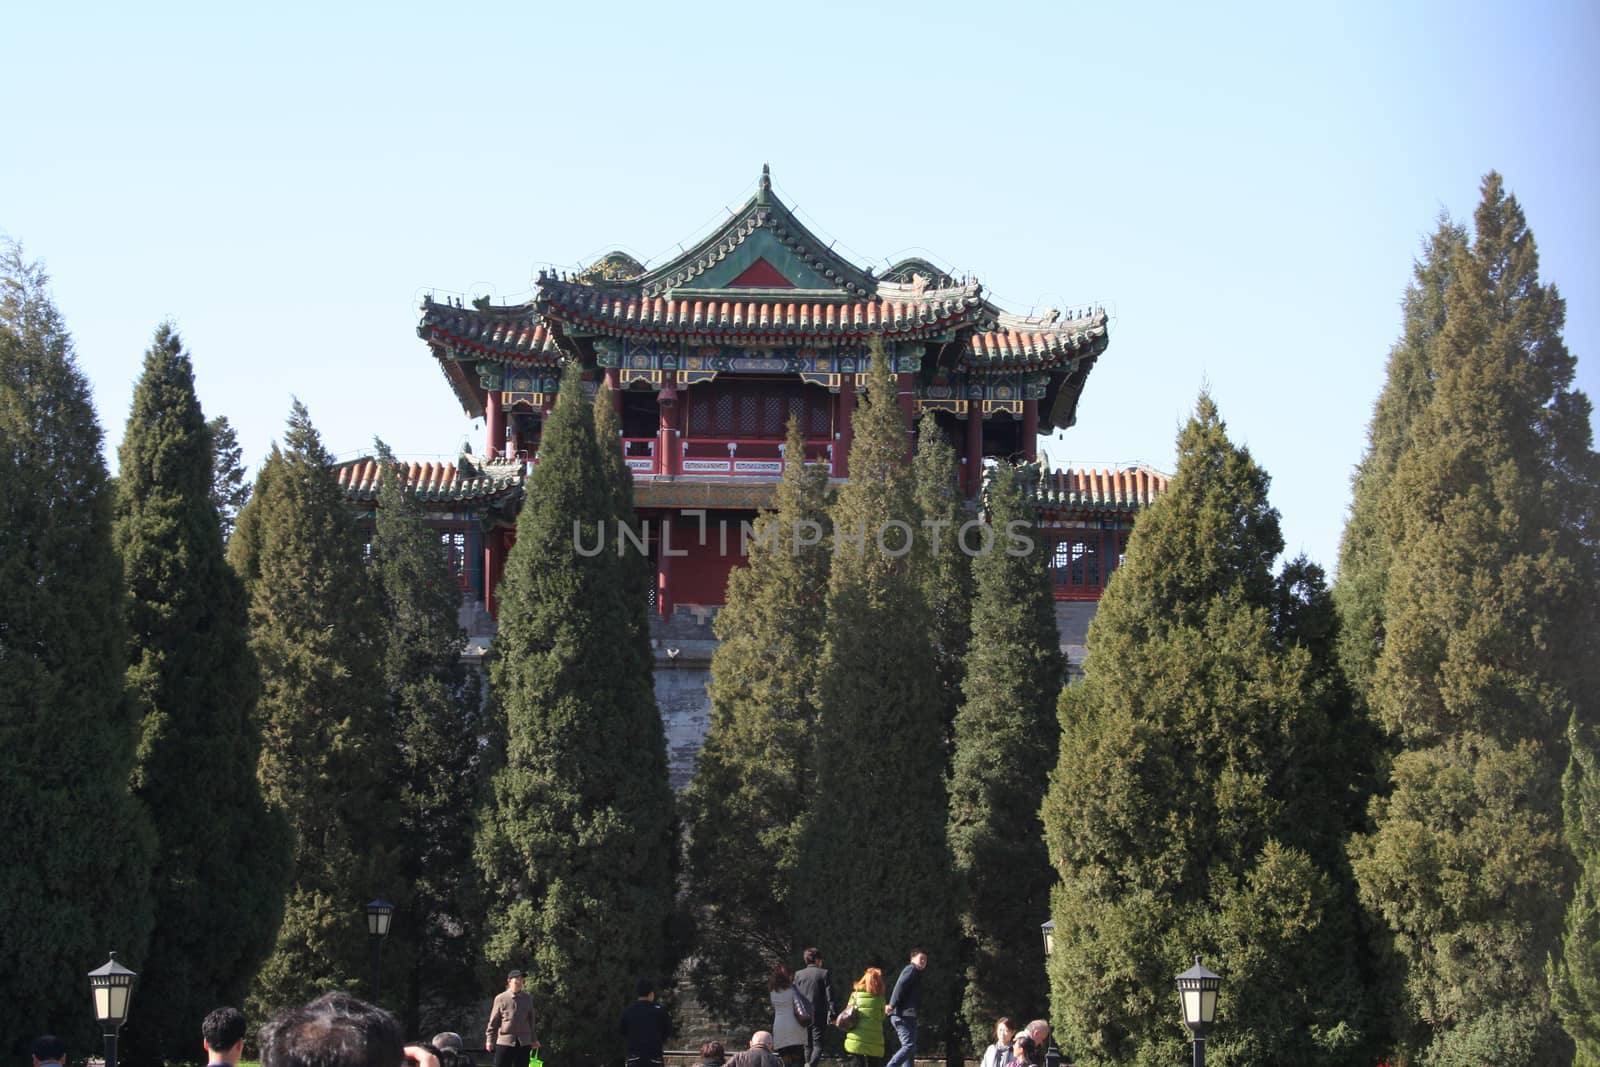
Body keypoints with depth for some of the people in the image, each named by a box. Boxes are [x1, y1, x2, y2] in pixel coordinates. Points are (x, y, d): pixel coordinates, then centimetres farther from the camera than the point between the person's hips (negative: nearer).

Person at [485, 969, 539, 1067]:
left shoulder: (527, 998, 8)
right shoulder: (500, 998, -1)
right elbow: (493, 1022, 2)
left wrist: (534, 1039, 17)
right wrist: (490, 1040, -1)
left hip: (524, 1043, 3)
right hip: (504, 1041, -3)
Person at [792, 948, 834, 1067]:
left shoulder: (798, 974, 6)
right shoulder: (824, 974, -3)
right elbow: (829, 996, -7)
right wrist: (831, 1013, -6)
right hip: (819, 1016, -4)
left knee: (808, 1045, 15)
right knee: (818, 1044, -3)